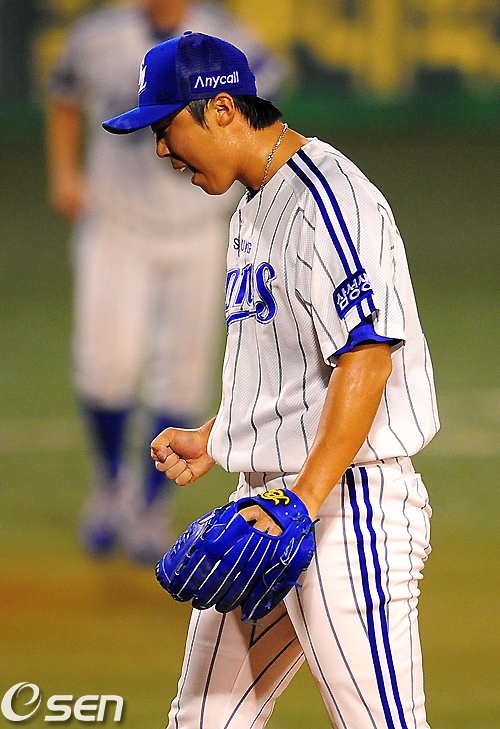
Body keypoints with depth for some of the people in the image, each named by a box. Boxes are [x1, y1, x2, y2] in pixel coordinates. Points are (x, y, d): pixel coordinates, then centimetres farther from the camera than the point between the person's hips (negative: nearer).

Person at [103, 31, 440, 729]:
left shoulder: (326, 197, -15)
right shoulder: (253, 211, 18)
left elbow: (366, 356, -23)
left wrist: (302, 502, -28)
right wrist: (210, 439, 15)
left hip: (347, 498, -10)